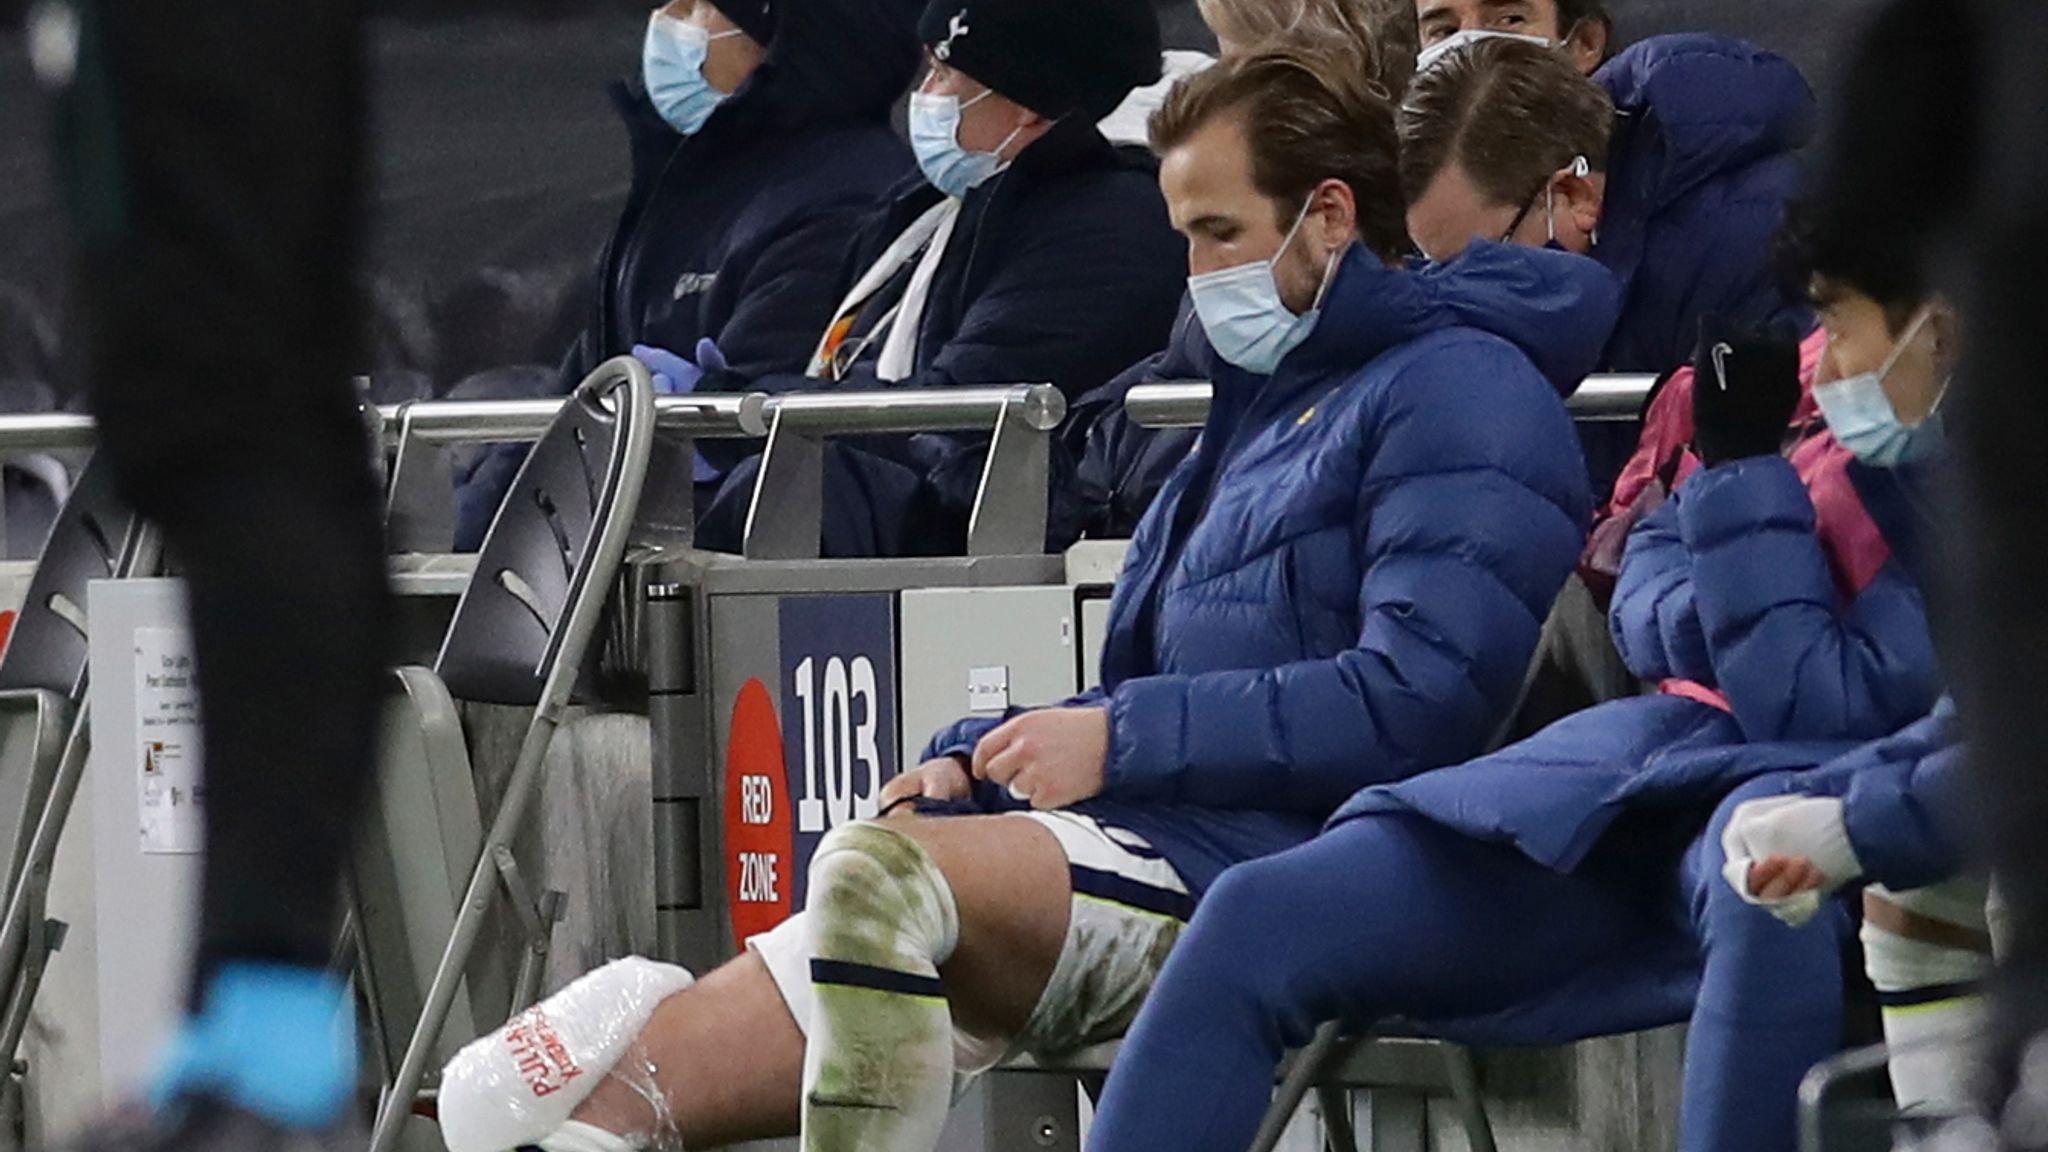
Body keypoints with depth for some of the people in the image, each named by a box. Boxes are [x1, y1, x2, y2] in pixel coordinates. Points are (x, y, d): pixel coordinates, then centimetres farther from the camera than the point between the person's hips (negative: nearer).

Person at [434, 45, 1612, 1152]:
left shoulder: (1459, 391, -3)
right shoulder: (1271, 404, 29)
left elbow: (1423, 695, -16)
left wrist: (1121, 739, -13)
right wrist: (982, 761, 10)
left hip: (1283, 870, -9)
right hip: (1164, 839, 9)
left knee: (884, 871, -29)